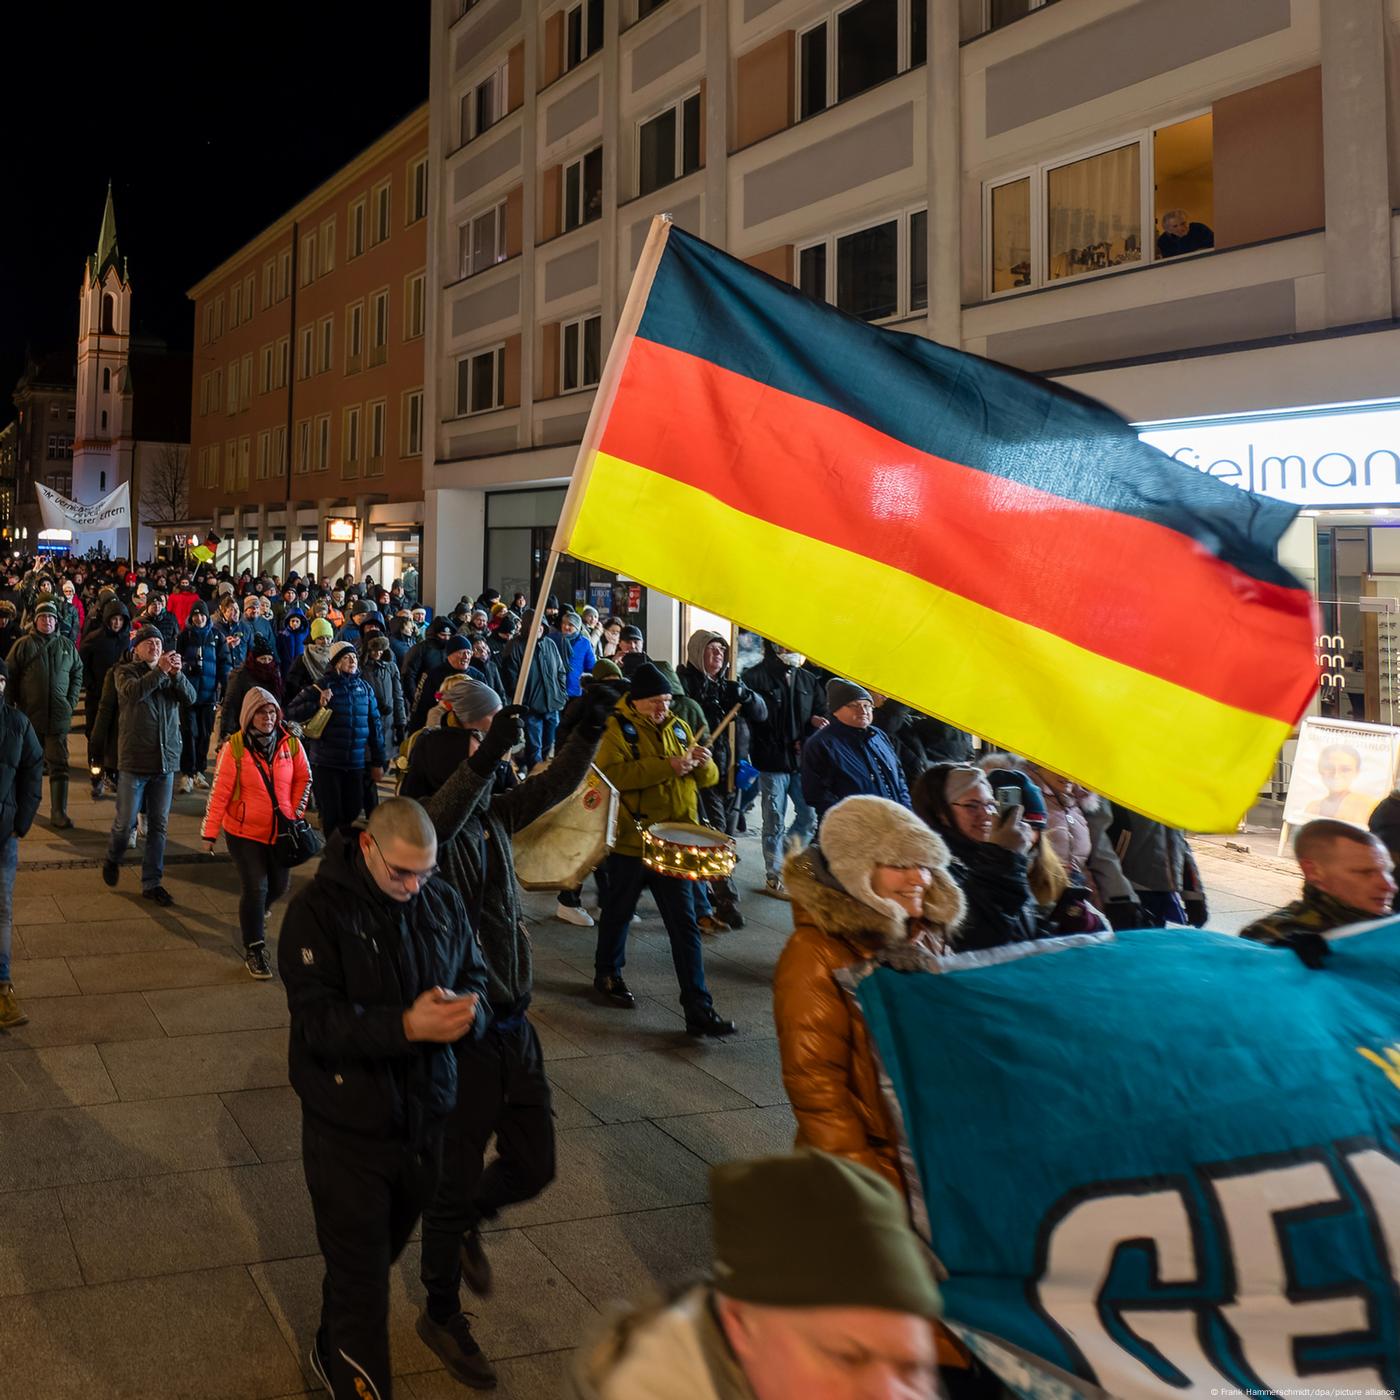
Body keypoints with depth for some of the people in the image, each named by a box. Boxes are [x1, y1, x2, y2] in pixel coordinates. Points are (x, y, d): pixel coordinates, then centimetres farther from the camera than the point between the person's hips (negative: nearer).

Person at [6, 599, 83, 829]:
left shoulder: (66, 645, 7)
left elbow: (77, 674, 14)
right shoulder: (24, 645, 0)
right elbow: (9, 677, 2)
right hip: (30, 715, -1)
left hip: (59, 716, 1)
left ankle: (59, 813, -3)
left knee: (59, 765, -3)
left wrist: (71, 703, 5)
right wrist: (14, 706, -2)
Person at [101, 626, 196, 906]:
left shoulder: (170, 674, 10)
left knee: (158, 825, 6)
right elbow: (132, 692, -23)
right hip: (134, 759, -3)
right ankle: (112, 859, 32)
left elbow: (190, 698, -7)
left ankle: (152, 883, 15)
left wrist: (177, 674, -24)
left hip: (166, 758, 3)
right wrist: (160, 671, -32)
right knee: (125, 822, 1)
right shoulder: (125, 671, 0)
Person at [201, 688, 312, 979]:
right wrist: (210, 833, -12)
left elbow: (304, 778, 6)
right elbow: (219, 792, -14)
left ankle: (256, 914, 49)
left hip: (280, 831, 4)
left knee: (280, 884, 15)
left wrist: (295, 812, 0)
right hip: (244, 832, -4)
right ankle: (254, 949, 8)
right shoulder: (234, 747, -16)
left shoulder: (291, 744, -7)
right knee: (255, 888, -6)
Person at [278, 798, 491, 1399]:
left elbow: (476, 979, 6)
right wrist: (409, 1025, -35)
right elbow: (316, 1018, -24)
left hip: (424, 1117, 5)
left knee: (380, 1252, 25)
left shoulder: (442, 901, -2)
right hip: (348, 1127, -5)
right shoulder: (317, 909, -17)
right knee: (361, 1277, 3)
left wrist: (466, 1012, -19)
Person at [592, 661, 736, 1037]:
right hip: (630, 840, -4)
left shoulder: (678, 728, 9)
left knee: (685, 925, 0)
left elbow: (707, 779, 12)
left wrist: (703, 763, -12)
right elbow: (610, 773, -25)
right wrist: (665, 766, -28)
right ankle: (607, 975, 41)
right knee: (618, 912, 16)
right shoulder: (617, 728, -8)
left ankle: (698, 1010, 0)